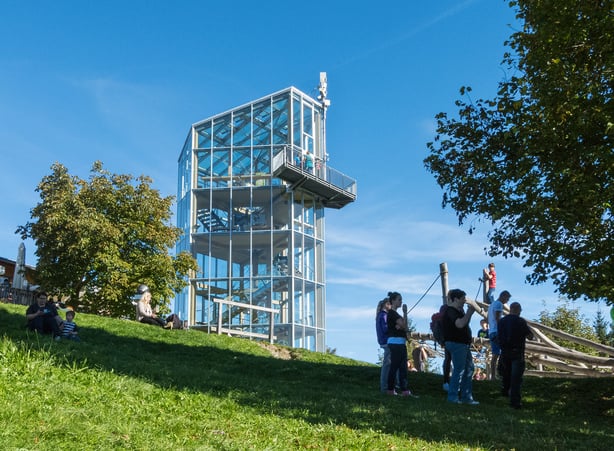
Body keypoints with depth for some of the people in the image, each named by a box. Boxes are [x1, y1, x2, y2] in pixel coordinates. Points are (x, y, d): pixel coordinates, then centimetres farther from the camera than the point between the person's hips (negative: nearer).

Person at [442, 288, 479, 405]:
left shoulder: (459, 311, 16)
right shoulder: (450, 311, -16)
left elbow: (465, 324, 22)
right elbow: (459, 324, -31)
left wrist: (469, 314, 8)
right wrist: (469, 313, -21)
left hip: (464, 344, 11)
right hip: (456, 344, -11)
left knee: (469, 369, 13)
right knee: (459, 370, -6)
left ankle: (466, 397, 20)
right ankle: (452, 396, 3)